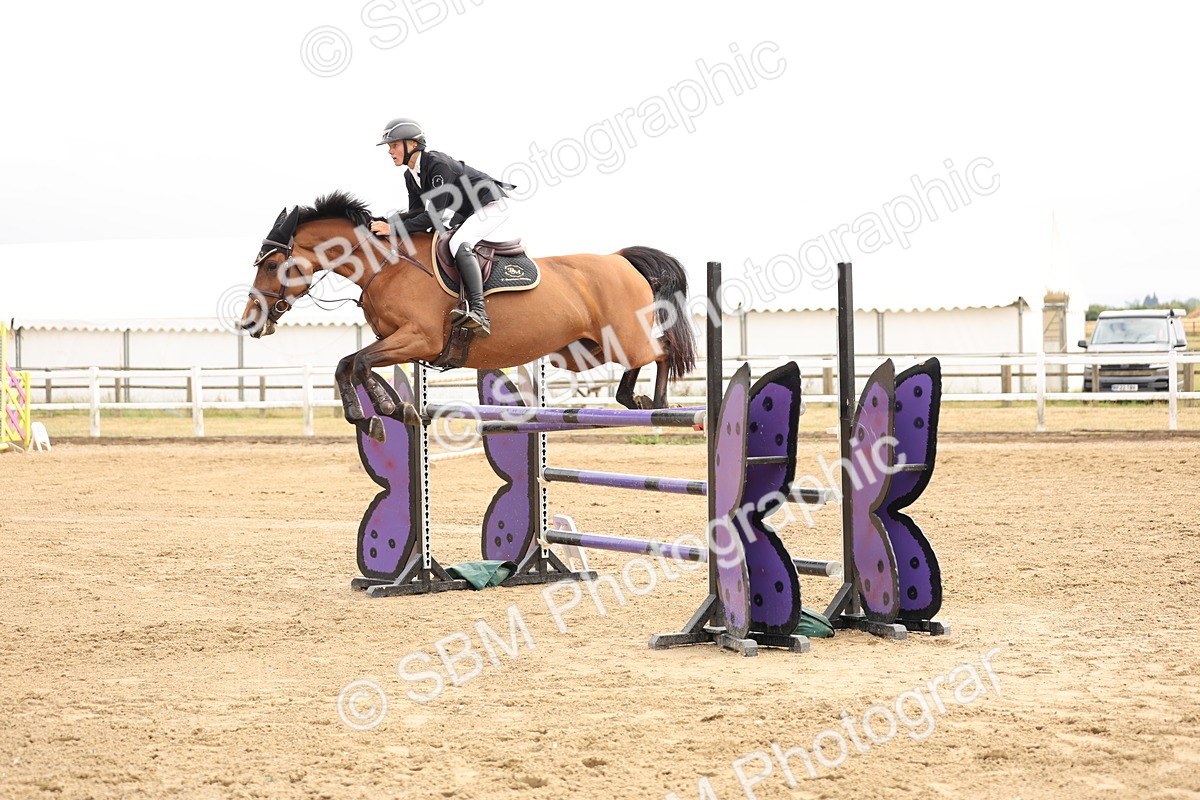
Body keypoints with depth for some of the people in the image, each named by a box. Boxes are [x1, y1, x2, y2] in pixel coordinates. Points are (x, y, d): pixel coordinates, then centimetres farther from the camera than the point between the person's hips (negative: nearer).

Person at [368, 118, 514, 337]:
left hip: (492, 206, -11)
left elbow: (436, 215, -32)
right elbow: (417, 211, 1)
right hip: (466, 215, 11)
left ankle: (479, 312, -41)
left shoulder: (438, 165, -28)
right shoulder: (411, 176, 1)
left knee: (458, 243, -32)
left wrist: (395, 229, -33)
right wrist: (387, 223, -16)